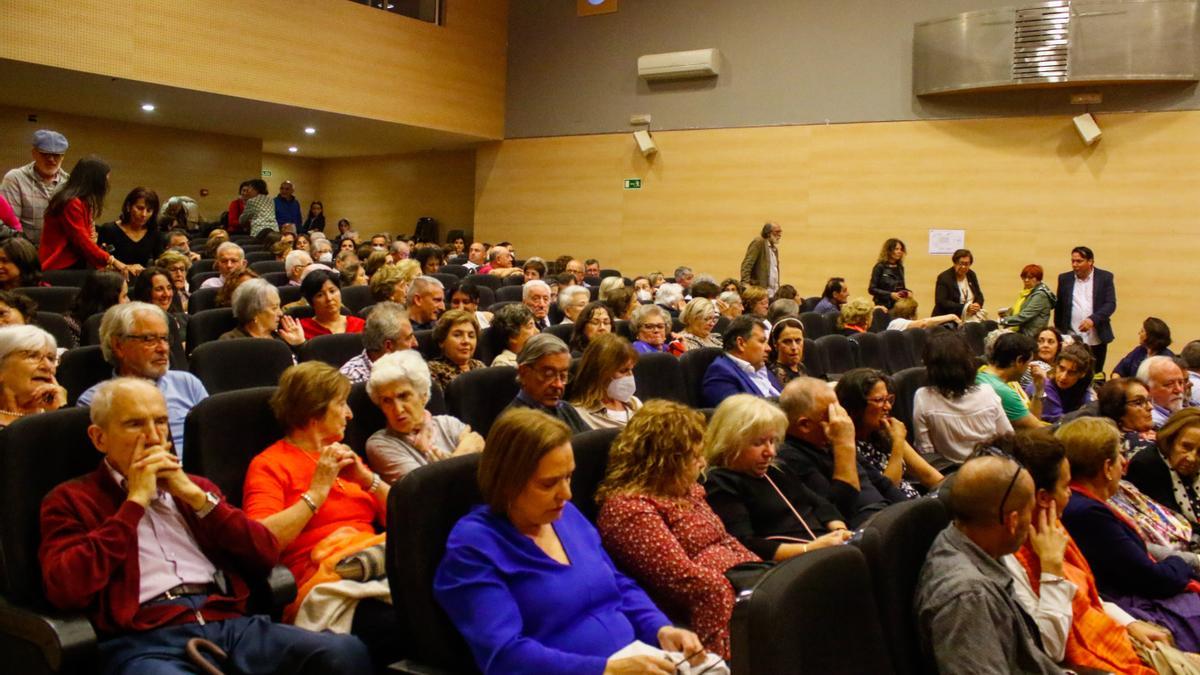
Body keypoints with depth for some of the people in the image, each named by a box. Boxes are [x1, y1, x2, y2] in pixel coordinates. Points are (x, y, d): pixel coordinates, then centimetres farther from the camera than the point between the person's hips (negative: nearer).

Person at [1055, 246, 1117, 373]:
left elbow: (1111, 304, -6)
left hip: (1097, 340, -1)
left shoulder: (1105, 277, 2)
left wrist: (1093, 319, -22)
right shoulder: (1064, 279, 7)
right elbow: (1058, 308, 11)